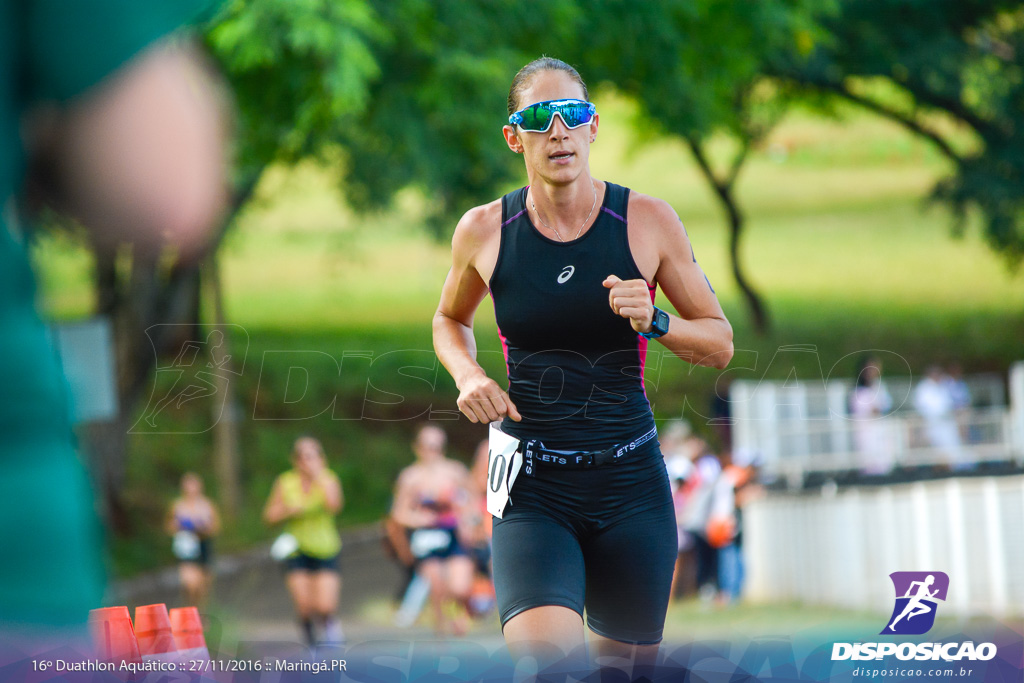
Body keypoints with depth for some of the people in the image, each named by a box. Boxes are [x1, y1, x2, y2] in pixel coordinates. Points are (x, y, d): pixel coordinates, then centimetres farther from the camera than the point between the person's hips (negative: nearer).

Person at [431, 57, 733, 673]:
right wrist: (468, 375, -1)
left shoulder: (648, 222, -3)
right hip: (534, 489, -1)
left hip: (631, 483, 1)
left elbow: (720, 344, 5)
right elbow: (450, 319, 20)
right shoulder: (486, 230, -1)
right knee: (545, 657, -27)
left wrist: (654, 322, -15)